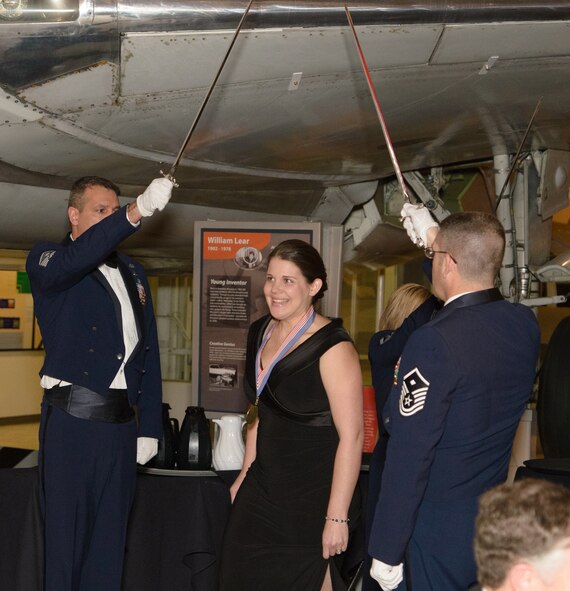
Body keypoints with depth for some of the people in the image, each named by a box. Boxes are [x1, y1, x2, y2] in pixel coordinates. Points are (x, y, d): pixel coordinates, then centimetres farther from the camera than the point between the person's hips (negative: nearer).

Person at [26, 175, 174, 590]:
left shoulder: (133, 273, 17)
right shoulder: (45, 260, 0)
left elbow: (148, 351, 15)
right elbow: (70, 263, -26)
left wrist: (150, 426, 9)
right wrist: (136, 212, -36)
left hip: (121, 422, 5)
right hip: (71, 419, -5)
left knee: (110, 538, 10)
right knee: (65, 536, 1)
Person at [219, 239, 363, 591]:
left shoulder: (332, 347, -17)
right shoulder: (261, 332, 6)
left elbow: (351, 436, -19)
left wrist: (337, 517, -20)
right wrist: (245, 474, 18)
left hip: (313, 496, -7)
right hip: (263, 488, 7)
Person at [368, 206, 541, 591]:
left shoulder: (433, 343, -24)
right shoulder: (525, 325, -3)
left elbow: (409, 457, -23)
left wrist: (386, 552, -15)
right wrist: (434, 238, 31)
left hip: (439, 531, -7)